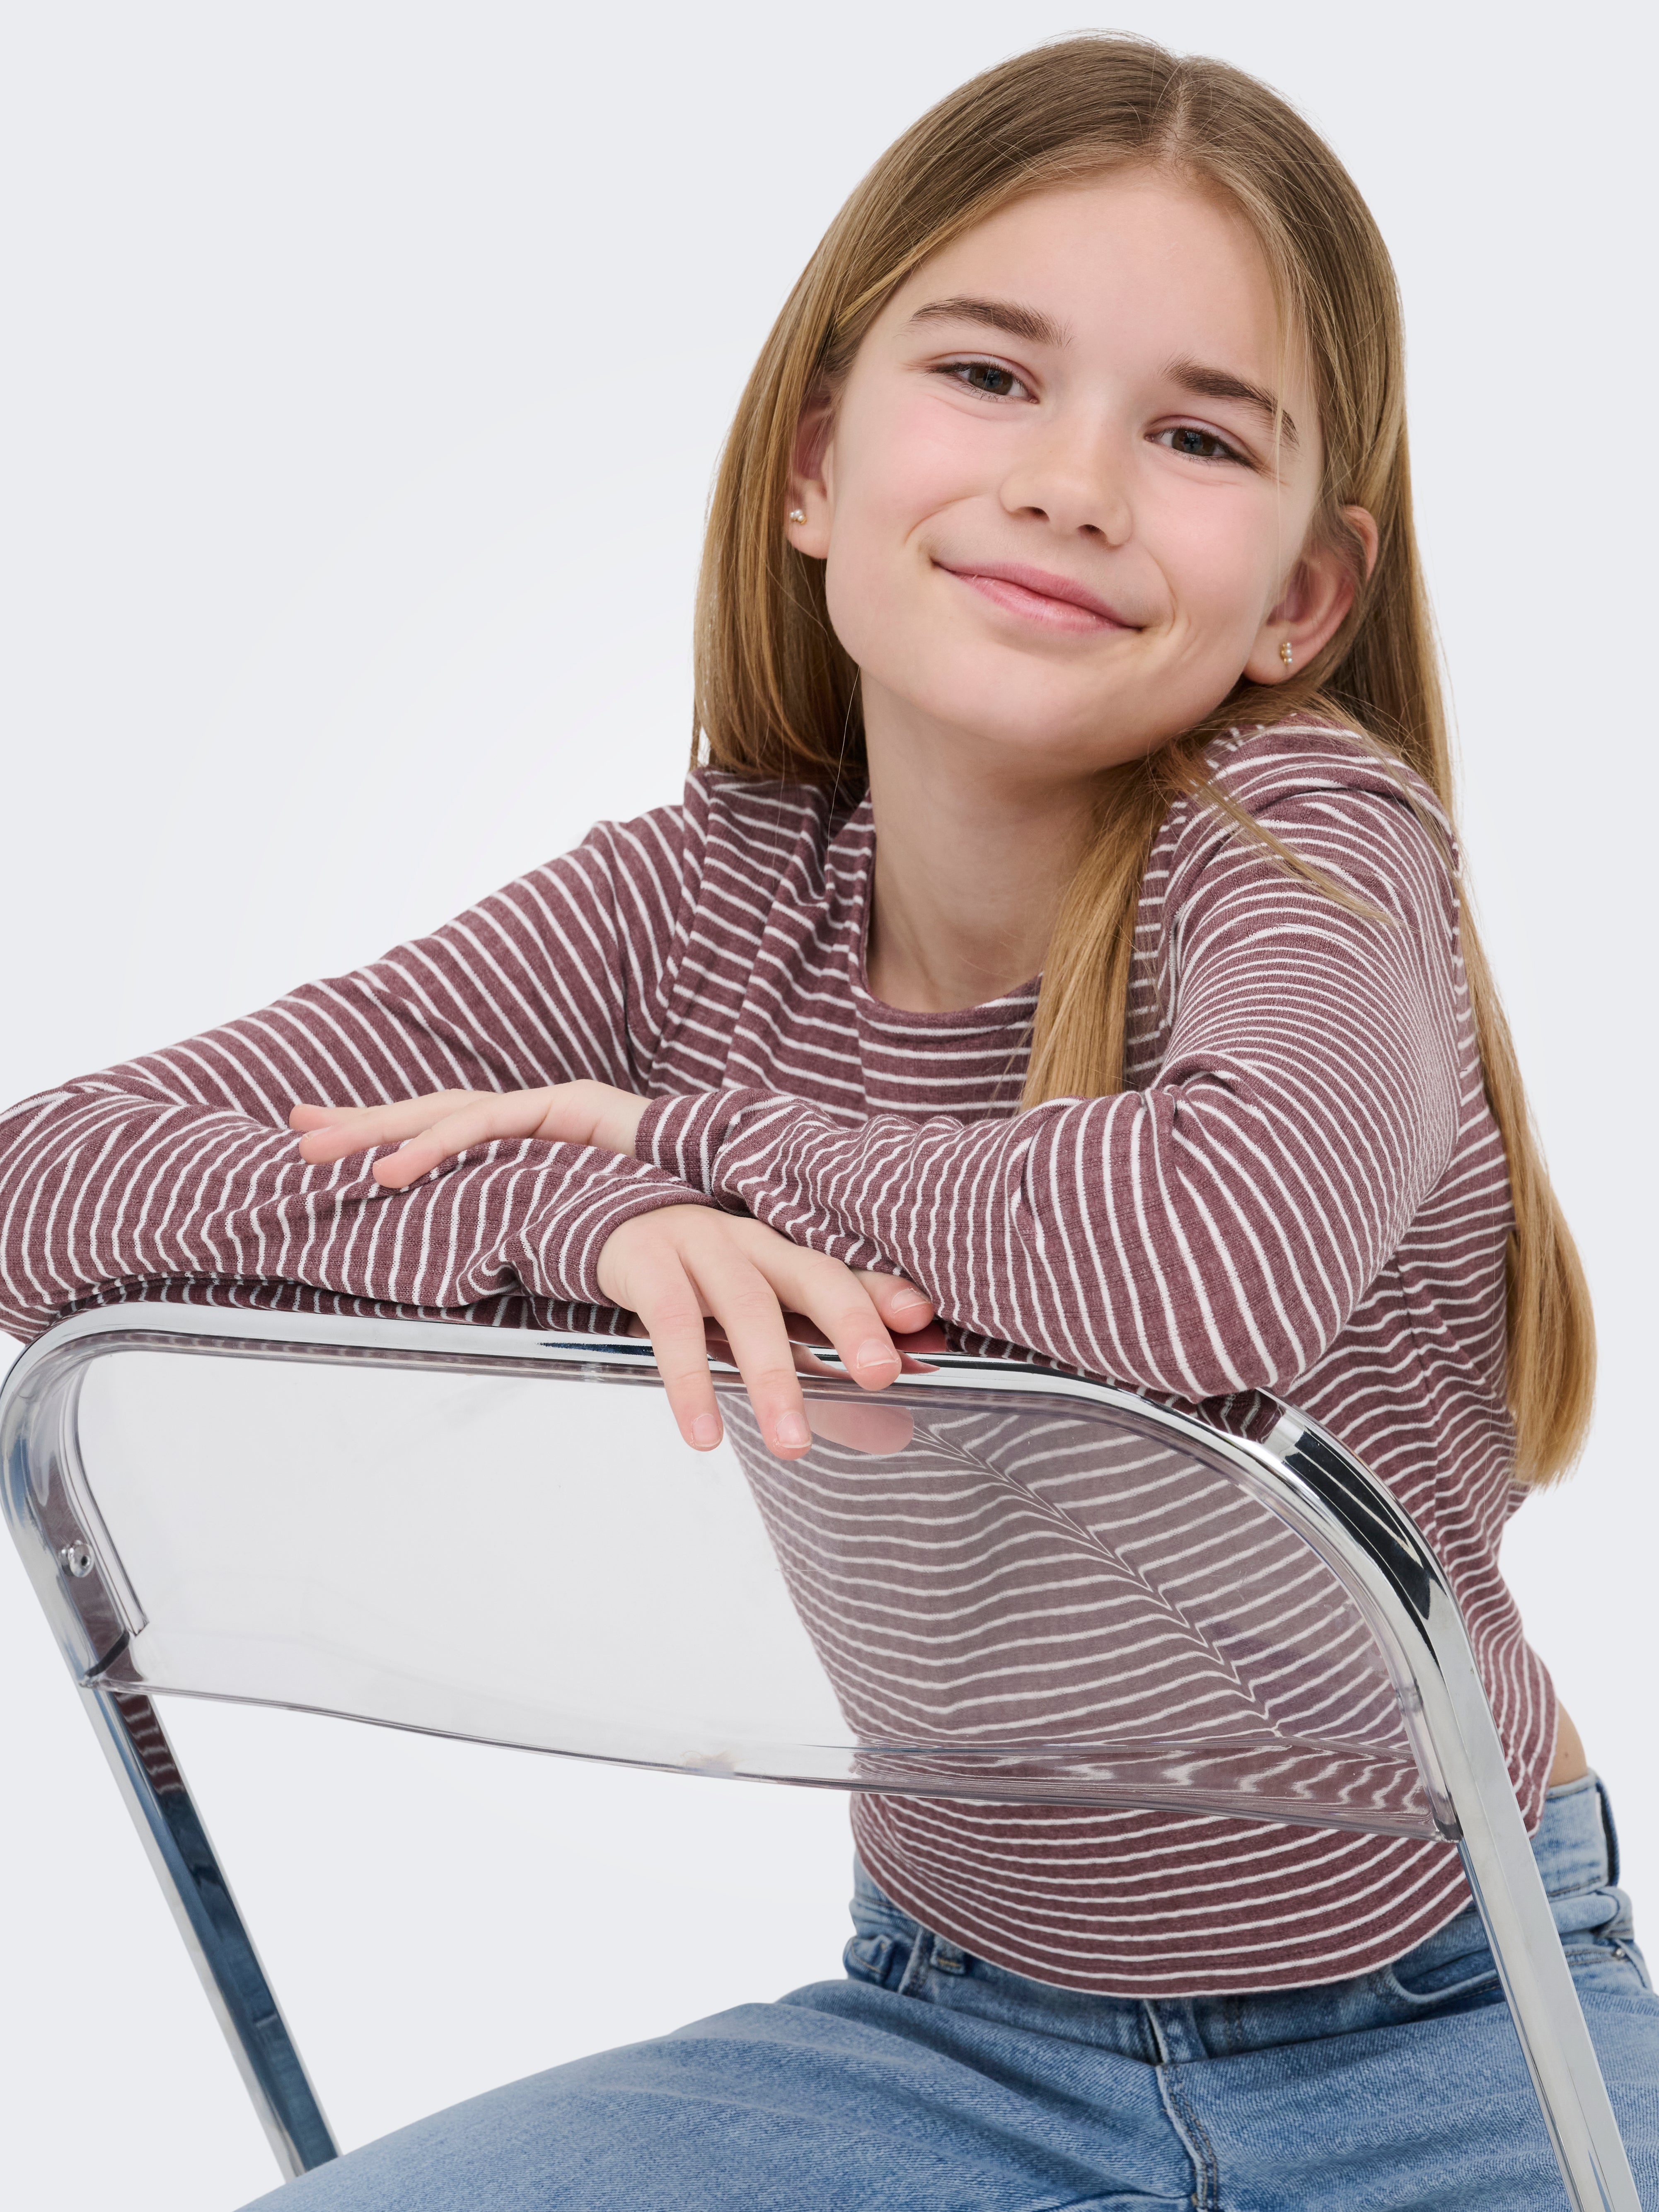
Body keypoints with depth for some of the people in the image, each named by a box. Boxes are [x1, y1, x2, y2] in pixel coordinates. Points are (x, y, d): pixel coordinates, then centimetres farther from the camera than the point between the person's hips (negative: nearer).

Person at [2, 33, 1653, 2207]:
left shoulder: (1311, 837, -18)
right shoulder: (699, 906, -8)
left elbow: (1233, 1253, -42)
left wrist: (702, 1135, -25)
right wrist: (588, 1218, -30)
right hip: (960, 2026, 2)